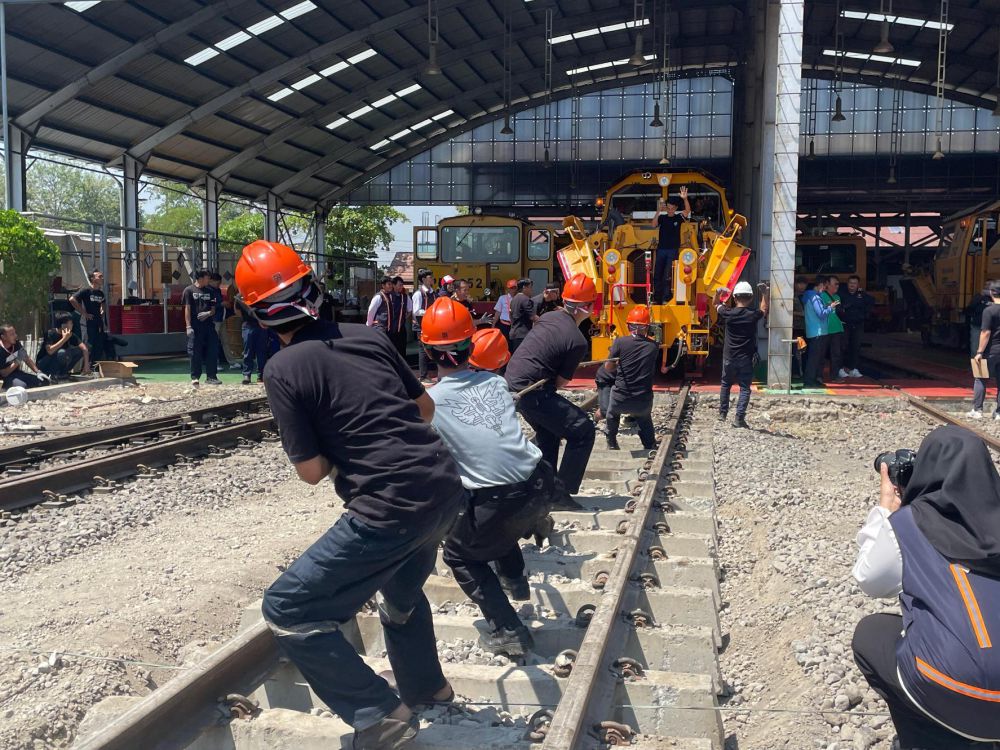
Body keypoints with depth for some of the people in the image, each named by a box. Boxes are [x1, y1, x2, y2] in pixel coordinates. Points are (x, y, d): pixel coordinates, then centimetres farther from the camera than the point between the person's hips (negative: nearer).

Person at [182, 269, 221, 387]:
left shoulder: (209, 292, 15)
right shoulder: (189, 290, 1)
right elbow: (187, 309, -4)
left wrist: (208, 313, -8)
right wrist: (188, 326, -11)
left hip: (209, 325, 5)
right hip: (195, 327, -5)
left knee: (212, 352, 1)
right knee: (195, 353, 0)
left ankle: (211, 377, 8)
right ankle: (195, 378, 8)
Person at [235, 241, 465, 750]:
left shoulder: (282, 369, -8)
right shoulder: (368, 335, 9)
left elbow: (311, 471, -5)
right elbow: (425, 408, 18)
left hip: (390, 509, -7)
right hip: (445, 486, 8)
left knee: (287, 612, 6)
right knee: (402, 588, 35)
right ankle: (425, 686, 52)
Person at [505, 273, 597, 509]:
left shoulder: (549, 317, 7)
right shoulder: (578, 341, -13)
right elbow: (561, 381, -7)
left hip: (512, 382, 9)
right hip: (531, 392, -9)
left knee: (548, 432, 28)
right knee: (583, 430, -1)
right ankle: (562, 493, 1)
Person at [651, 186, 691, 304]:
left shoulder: (678, 218, 2)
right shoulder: (662, 217, 7)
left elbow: (688, 211, -15)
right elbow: (654, 225, -10)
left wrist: (685, 199, -34)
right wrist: (658, 211, -19)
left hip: (673, 250, -3)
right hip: (661, 249, 3)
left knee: (668, 275, -7)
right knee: (657, 274, 5)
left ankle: (666, 297, -3)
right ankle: (657, 298, 12)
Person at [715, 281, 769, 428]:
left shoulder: (728, 314, -8)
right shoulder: (753, 315, -9)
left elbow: (716, 305, 14)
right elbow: (764, 309, 15)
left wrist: (717, 293, 13)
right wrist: (765, 293, 24)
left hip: (729, 357, 2)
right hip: (746, 358, -2)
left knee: (725, 385, 19)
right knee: (744, 388, 2)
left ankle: (722, 414, 25)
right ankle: (739, 418, -6)